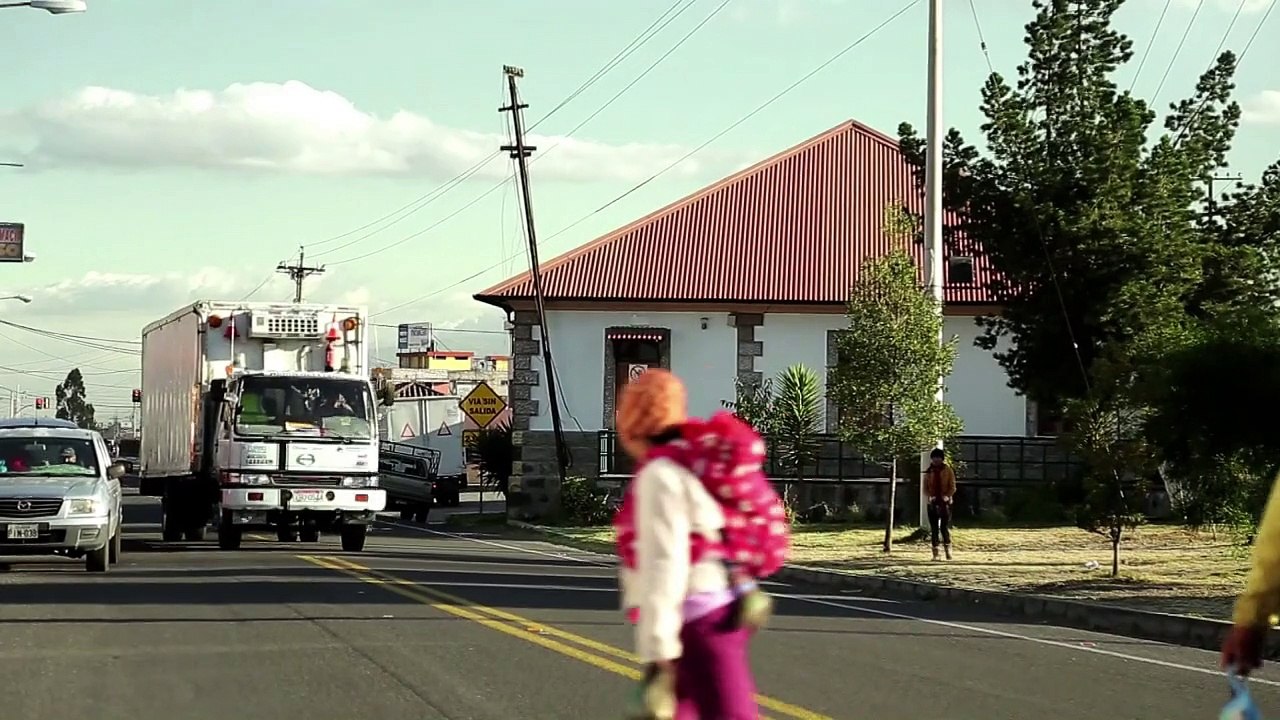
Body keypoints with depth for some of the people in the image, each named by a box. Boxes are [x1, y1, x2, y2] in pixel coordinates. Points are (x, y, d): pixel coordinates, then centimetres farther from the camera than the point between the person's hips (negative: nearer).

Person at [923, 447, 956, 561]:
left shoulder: (948, 470, 2)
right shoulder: (929, 472, 8)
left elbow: (952, 487, -1)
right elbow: (925, 488, 7)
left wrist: (947, 496, -19)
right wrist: (929, 496, -13)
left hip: (945, 502, -2)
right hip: (932, 503, 2)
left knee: (945, 527, -8)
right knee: (934, 528, 2)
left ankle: (948, 548, 5)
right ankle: (935, 553, 4)